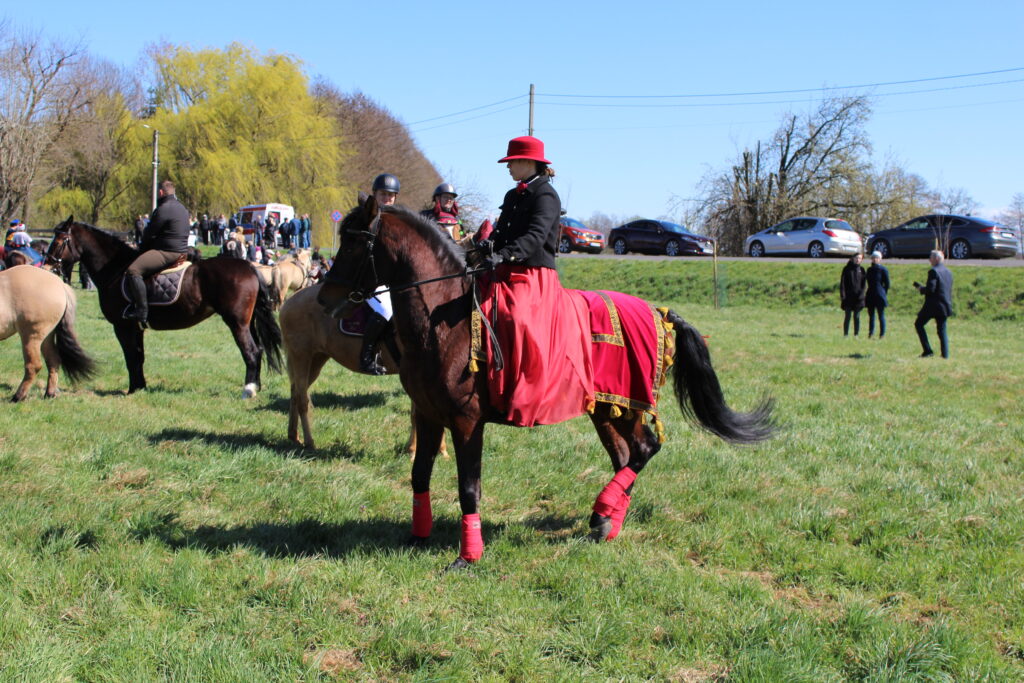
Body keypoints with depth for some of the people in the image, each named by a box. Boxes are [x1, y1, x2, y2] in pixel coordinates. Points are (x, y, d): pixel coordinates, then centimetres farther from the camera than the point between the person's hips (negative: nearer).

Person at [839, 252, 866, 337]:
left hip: (858, 297, 1)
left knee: (857, 316, 3)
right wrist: (842, 295, -8)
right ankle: (845, 334, 4)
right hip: (848, 297, -1)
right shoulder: (847, 269, 2)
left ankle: (856, 334, 8)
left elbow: (864, 283, 7)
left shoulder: (861, 269, 7)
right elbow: (842, 282, 1)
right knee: (848, 316, 0)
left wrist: (861, 293, -7)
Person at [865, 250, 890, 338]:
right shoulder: (870, 270, 12)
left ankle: (882, 334, 2)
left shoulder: (883, 270, -5)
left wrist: (884, 293, -3)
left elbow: (887, 283, -2)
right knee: (871, 315, 8)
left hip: (880, 295, -6)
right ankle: (871, 332, 14)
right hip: (871, 295, 6)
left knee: (881, 315, -1)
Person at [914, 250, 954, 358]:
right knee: (942, 330, 12)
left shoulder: (933, 271, -14)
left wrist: (921, 289, -3)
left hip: (933, 305, -7)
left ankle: (927, 350, -1)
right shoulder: (948, 272, 12)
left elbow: (930, 289, -20)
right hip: (945, 305, 7)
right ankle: (945, 353, 5)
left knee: (918, 324, 7)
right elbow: (949, 290, 16)